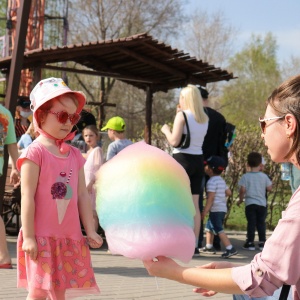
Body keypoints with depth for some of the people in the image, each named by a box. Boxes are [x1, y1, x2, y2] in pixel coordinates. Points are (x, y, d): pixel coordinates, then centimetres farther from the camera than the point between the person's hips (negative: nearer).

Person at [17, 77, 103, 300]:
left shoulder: (75, 155, 11)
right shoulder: (35, 152, -8)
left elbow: (82, 195, 13)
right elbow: (27, 197, -11)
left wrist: (90, 231, 10)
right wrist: (28, 237, -14)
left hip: (69, 237, 6)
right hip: (41, 237, -6)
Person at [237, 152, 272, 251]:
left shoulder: (245, 177, -6)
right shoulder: (264, 176, -2)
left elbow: (242, 190, -10)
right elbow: (269, 188, 2)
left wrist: (240, 200, 5)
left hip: (250, 204, -1)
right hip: (262, 204, 1)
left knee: (251, 223, 2)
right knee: (261, 223, 9)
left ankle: (250, 242, 2)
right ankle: (262, 242, 10)